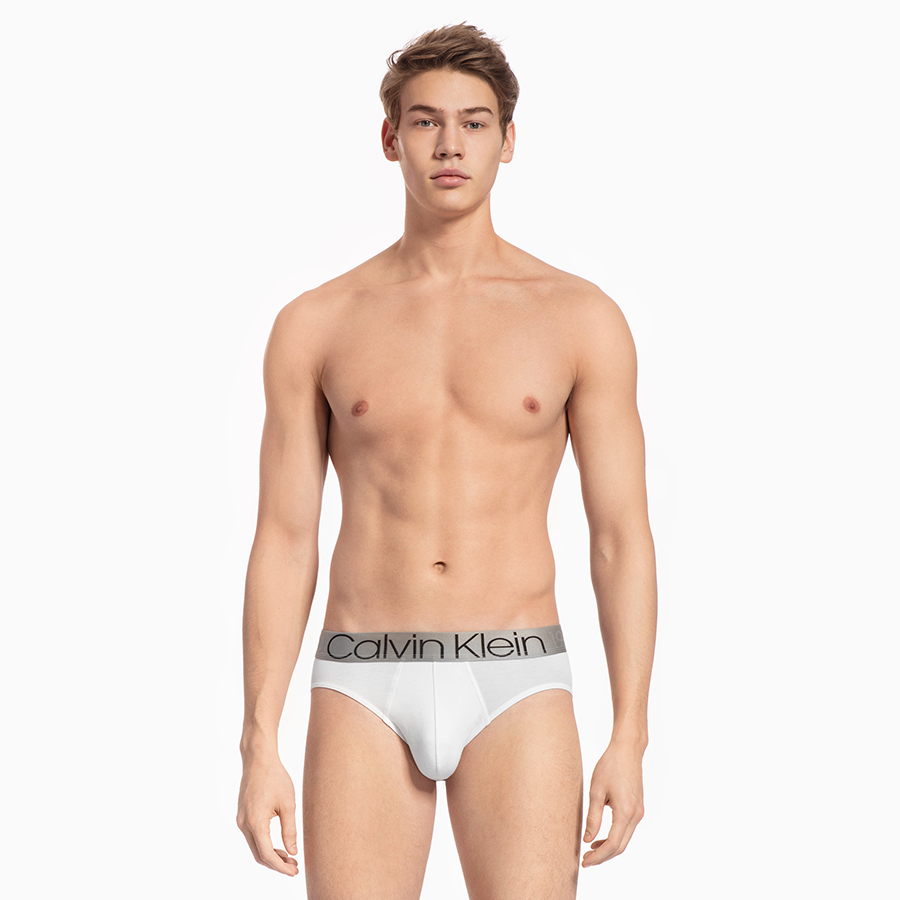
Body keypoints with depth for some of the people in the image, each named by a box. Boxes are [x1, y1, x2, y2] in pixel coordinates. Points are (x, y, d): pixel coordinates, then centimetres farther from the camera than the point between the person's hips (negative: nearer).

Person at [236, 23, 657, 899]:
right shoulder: (315, 326, 5)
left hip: (515, 691, 0)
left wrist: (629, 740, -5)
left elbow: (623, 539, 2)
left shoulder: (582, 319, 2)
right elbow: (283, 542, 4)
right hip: (364, 693, 1)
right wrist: (259, 746, -2)